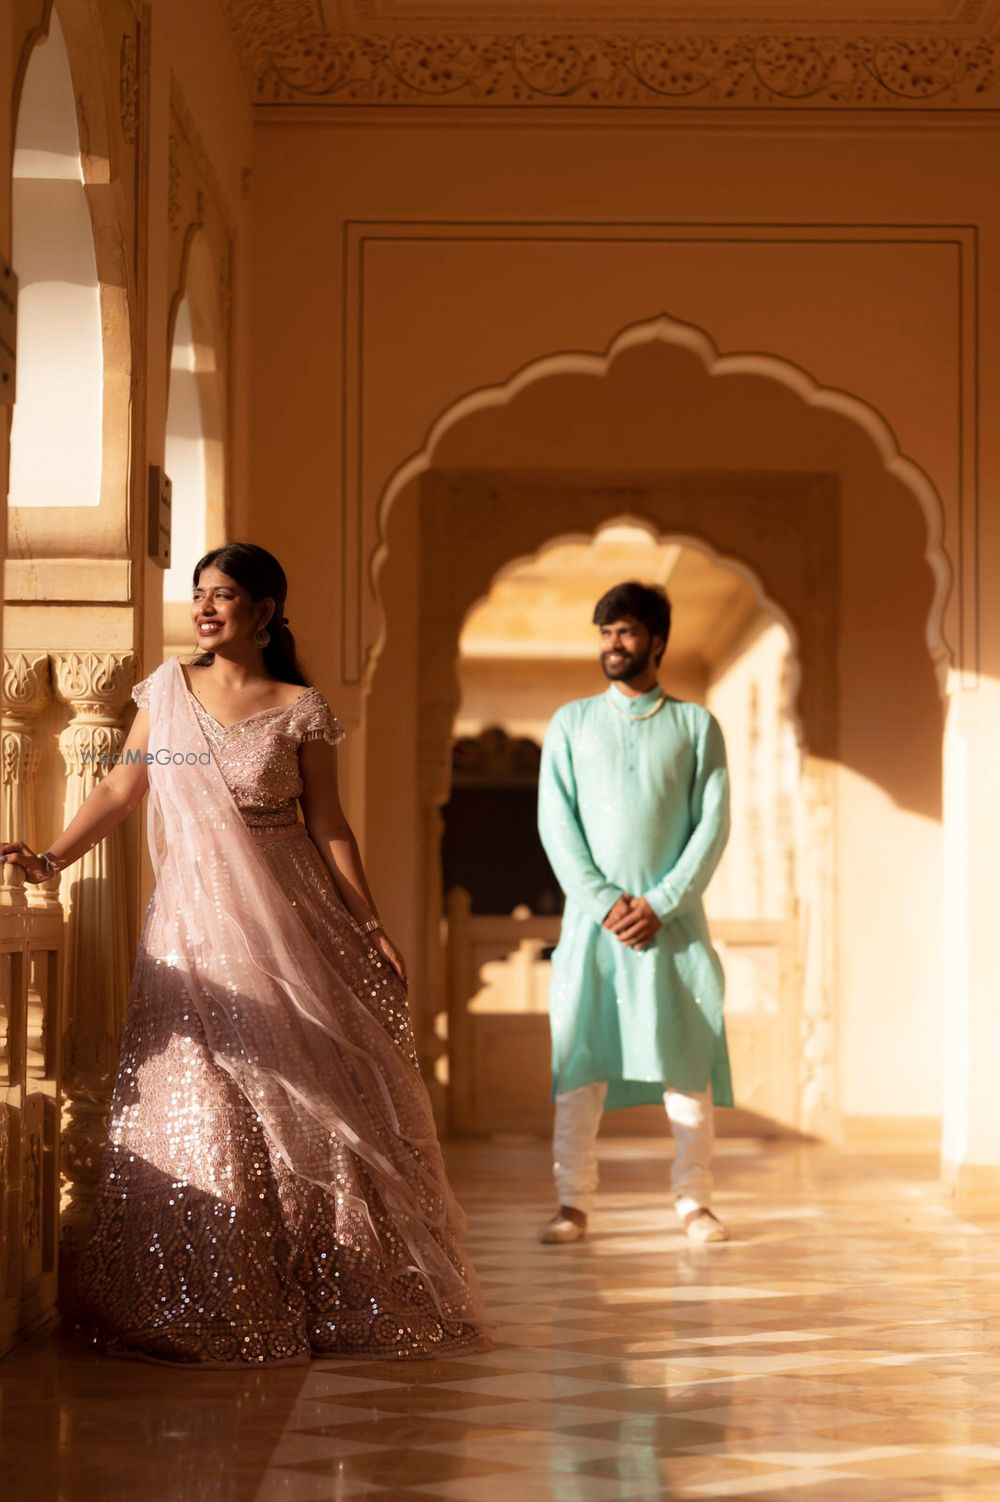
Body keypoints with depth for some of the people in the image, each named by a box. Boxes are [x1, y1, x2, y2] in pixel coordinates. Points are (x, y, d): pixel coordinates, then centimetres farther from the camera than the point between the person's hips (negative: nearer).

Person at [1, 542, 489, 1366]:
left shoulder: (301, 710, 0)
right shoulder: (167, 688, 7)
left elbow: (328, 826, 2)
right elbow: (120, 789, 11)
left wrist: (372, 926, -3)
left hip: (287, 922, -2)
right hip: (193, 920, 2)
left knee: (316, 1098, -1)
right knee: (197, 1106, -1)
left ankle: (337, 1297, 12)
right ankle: (213, 1311, 9)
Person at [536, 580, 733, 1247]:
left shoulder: (696, 726, 8)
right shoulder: (571, 723, 10)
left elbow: (713, 826, 0)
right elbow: (556, 823, 2)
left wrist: (659, 904, -11)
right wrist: (605, 902, -10)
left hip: (673, 917, 0)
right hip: (592, 919, 1)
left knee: (687, 1061, -2)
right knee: (580, 1062, -4)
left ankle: (695, 1203, 3)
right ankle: (574, 1204, -2)